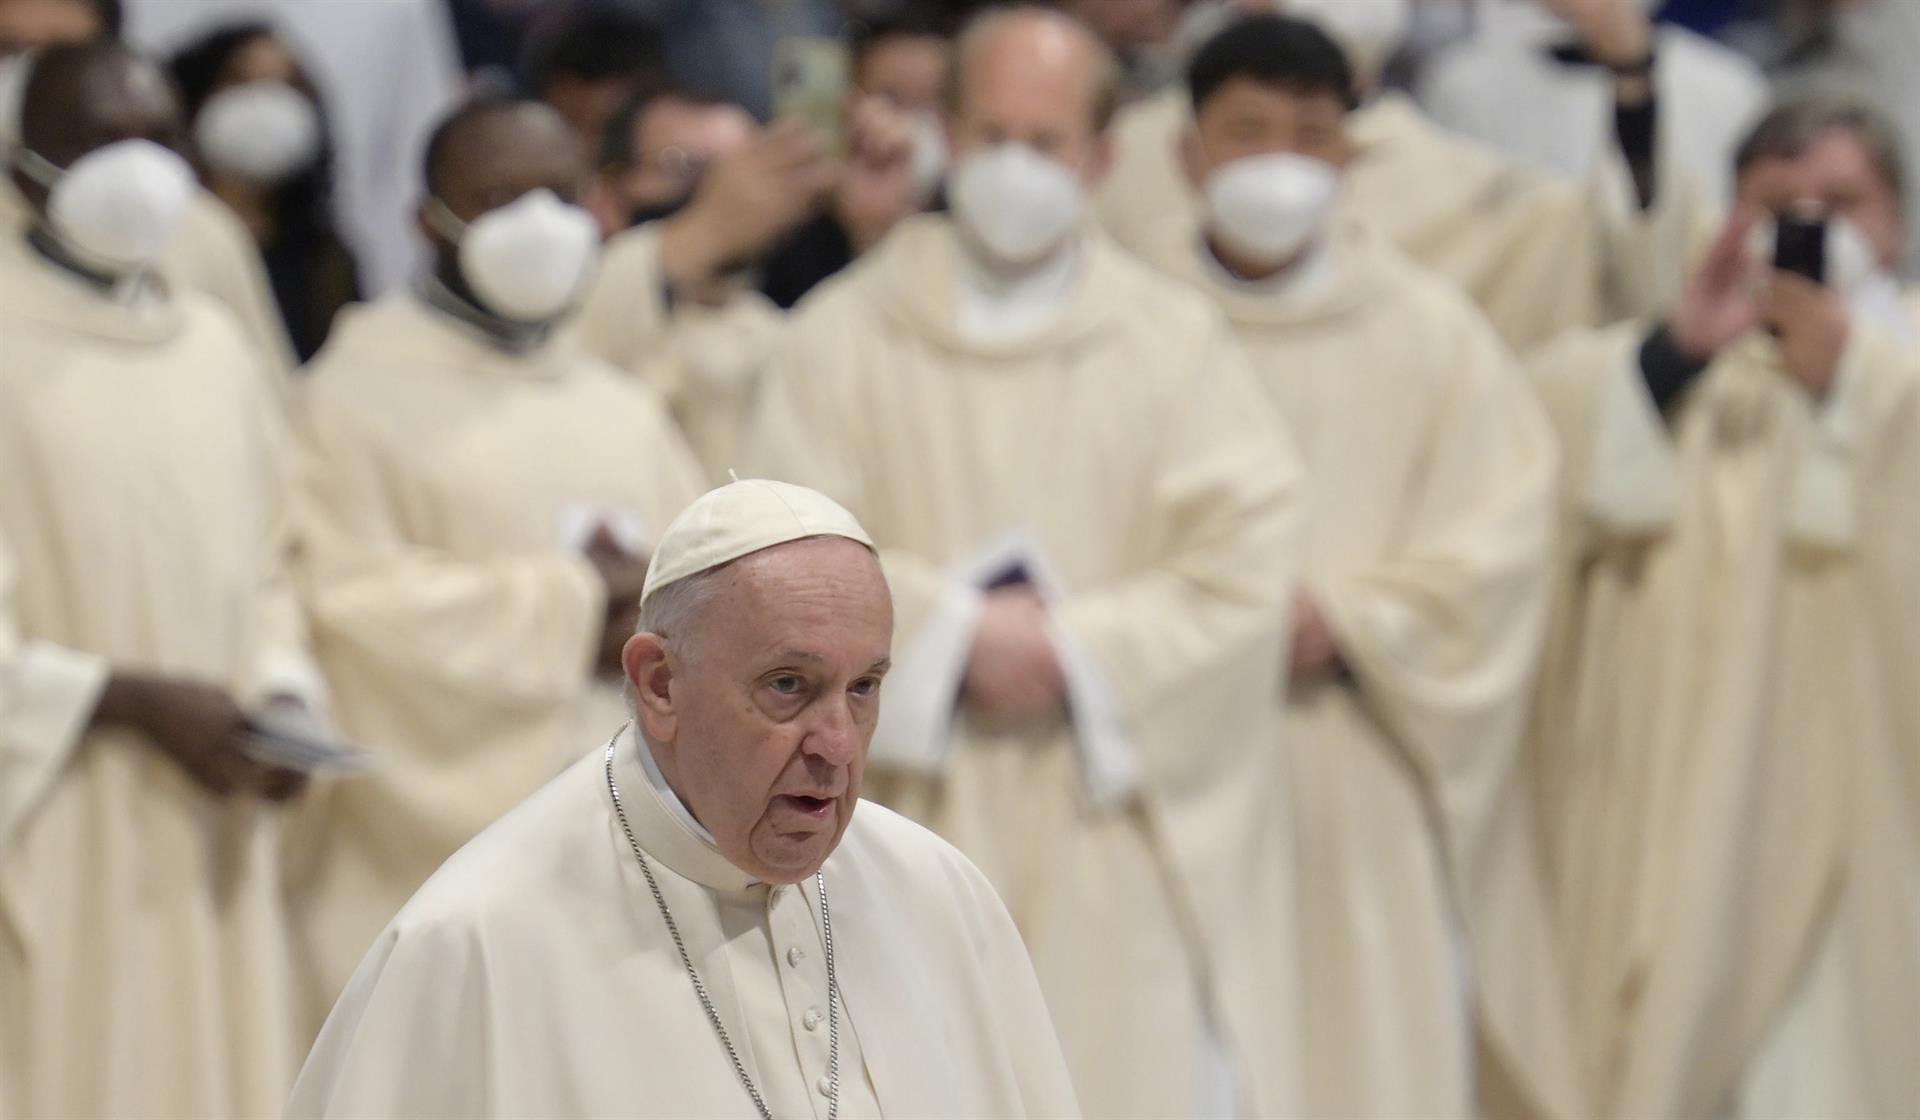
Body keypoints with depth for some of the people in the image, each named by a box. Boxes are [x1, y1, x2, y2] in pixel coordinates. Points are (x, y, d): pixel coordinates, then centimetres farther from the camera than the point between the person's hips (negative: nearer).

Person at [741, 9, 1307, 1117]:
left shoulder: (1177, 341, 5)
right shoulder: (847, 335, 5)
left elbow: (1249, 559, -5)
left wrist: (1077, 652, -12)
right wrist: (959, 634, -14)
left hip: (1116, 840, 0)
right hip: (917, 829, 0)